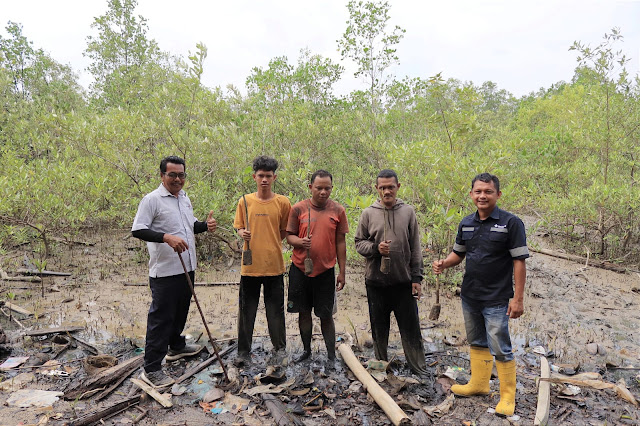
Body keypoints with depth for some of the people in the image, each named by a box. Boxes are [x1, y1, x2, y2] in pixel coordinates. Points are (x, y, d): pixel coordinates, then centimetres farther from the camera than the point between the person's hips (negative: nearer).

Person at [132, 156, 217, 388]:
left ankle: (176, 346, 44)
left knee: (181, 311, 23)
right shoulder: (152, 199, -12)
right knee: (161, 317, -2)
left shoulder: (185, 198, 12)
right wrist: (167, 237, -33)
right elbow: (138, 230, -19)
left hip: (186, 268, 8)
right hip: (164, 271, -8)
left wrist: (205, 225, 1)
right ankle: (151, 369, 9)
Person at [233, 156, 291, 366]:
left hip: (274, 265, -1)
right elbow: (239, 228, 10)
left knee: (275, 310, 10)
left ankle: (279, 348, 28)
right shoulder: (245, 201, 2)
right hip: (250, 265, 1)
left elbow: (285, 231, 7)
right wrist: (243, 233, -10)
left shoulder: (282, 202, -1)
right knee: (246, 310, 9)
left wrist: (271, 245, 0)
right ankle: (244, 351, 24)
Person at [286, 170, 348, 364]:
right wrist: (300, 242, -20)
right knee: (303, 312, 13)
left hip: (325, 270, -1)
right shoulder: (298, 208, -2)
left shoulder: (338, 210, 0)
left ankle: (331, 355, 20)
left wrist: (342, 272, 4)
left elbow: (340, 243, 3)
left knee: (326, 315, 5)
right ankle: (306, 350, 30)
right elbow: (289, 236, 3)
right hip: (300, 268, 1)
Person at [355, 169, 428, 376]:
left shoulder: (408, 212, 1)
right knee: (379, 328, 14)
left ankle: (420, 371, 20)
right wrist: (375, 248, -16)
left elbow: (415, 248, 3)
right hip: (376, 282, 1)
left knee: (411, 328, 6)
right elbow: (359, 243, 4)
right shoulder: (368, 213, 0)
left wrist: (417, 277, -1)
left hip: (404, 282, 0)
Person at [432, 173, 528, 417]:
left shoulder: (511, 223, -12)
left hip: (496, 299, -6)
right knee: (477, 343, 19)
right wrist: (443, 264, -7)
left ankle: (508, 396, 19)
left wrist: (518, 298, -15)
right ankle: (479, 384, 36)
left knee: (500, 348, 1)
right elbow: (458, 253, 15)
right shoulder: (466, 223, 5)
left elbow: (519, 262, -12)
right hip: (469, 296, 6)